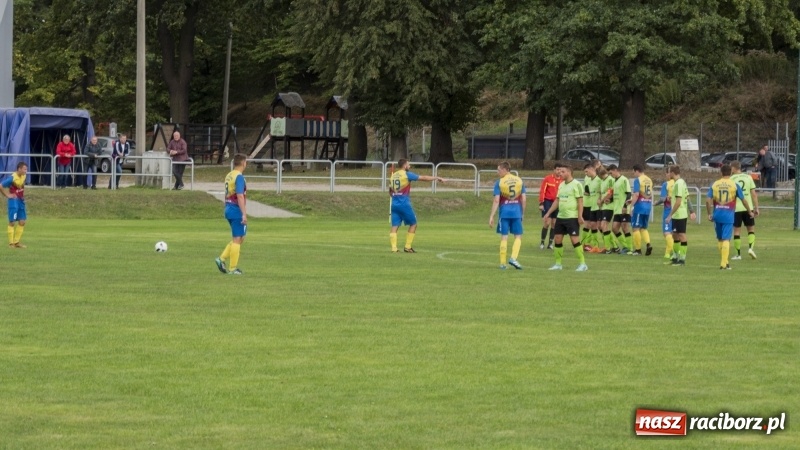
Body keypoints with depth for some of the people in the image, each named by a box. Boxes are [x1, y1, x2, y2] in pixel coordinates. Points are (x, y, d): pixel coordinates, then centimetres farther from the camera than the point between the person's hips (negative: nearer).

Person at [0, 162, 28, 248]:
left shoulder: (24, 176, 1)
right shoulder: (12, 178, -22)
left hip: (21, 200, 7)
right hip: (14, 200, -7)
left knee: (22, 222, 8)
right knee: (12, 222, -2)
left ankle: (16, 242, 17)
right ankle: (11, 243, 4)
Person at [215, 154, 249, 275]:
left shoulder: (229, 176, 12)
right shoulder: (239, 177, -15)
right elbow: (240, 196, -22)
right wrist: (244, 214, -22)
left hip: (229, 209, 9)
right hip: (237, 211, -9)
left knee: (240, 238, 17)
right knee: (237, 239, -1)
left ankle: (222, 259, 9)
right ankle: (232, 268, 2)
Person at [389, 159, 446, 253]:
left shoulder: (393, 175, 11)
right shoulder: (407, 174, -7)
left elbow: (390, 191, 19)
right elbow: (424, 178, -4)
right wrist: (437, 178, 5)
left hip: (395, 204, 5)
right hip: (404, 204, -5)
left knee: (395, 226, 3)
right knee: (413, 224, 10)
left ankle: (394, 248, -9)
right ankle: (407, 247, 8)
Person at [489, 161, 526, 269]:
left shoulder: (499, 182, -3)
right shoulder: (519, 180, 6)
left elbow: (496, 201, -8)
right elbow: (523, 199, 5)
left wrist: (491, 216, -5)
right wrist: (523, 213, 15)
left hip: (504, 212, -1)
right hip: (517, 212, 1)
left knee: (504, 237, 5)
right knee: (518, 237, 9)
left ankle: (502, 263, 8)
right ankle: (513, 258, -10)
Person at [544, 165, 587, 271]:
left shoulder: (576, 184, -9)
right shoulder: (561, 185, 13)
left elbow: (580, 201, -12)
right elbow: (557, 201, 19)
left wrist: (580, 216, -18)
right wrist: (548, 213, 16)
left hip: (572, 217, -8)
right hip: (560, 217, 8)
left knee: (575, 239, -9)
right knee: (557, 239, 6)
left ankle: (583, 263, -3)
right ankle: (558, 264, 15)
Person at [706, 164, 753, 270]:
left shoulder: (714, 185, 4)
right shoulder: (734, 185, -2)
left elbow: (708, 200, -2)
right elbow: (743, 200, 2)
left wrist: (709, 214, 8)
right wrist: (749, 212, 16)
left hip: (717, 215, 2)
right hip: (728, 215, -2)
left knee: (719, 239, 15)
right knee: (726, 239, -3)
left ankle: (723, 261, 21)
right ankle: (724, 264, -9)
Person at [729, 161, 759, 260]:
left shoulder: (731, 179, -3)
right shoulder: (748, 177, 4)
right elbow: (754, 194, 3)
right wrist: (756, 208, 7)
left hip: (736, 208, -2)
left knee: (737, 230, 6)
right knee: (751, 228, 13)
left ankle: (738, 254, 7)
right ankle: (750, 247, -7)